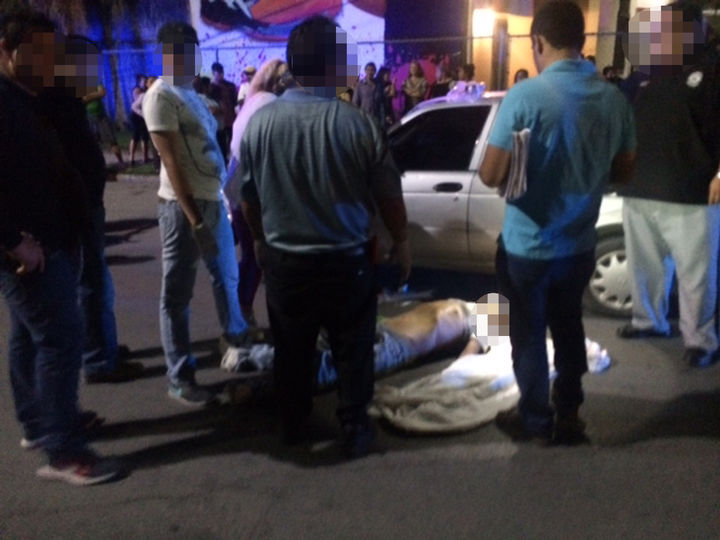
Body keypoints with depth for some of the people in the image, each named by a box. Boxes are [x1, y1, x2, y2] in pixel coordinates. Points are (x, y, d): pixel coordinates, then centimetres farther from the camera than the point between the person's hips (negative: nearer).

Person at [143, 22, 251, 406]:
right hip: (183, 204, -8)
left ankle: (236, 338, 46)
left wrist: (215, 203, 12)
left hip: (212, 199, 9)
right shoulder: (161, 97, -11)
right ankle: (180, 378, 12)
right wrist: (193, 218, -19)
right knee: (178, 291, 1)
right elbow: (172, 162, -16)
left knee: (226, 275, 23)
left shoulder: (190, 93, 15)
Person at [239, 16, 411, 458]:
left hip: (283, 260, 3)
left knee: (292, 352, 20)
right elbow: (389, 195, -8)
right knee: (353, 353, 15)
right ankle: (356, 431, 27)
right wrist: (401, 244, 10)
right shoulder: (359, 124, -17)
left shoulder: (259, 122, -9)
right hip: (347, 262, -2)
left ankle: (294, 425, 37)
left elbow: (249, 197, 4)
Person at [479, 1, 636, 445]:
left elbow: (492, 175, -18)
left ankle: (536, 421, 26)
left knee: (529, 332, 12)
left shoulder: (525, 96, -19)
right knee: (569, 327, 21)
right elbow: (623, 171, 7)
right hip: (580, 243, 5)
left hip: (527, 244, -4)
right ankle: (568, 416, 32)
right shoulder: (615, 99, -3)